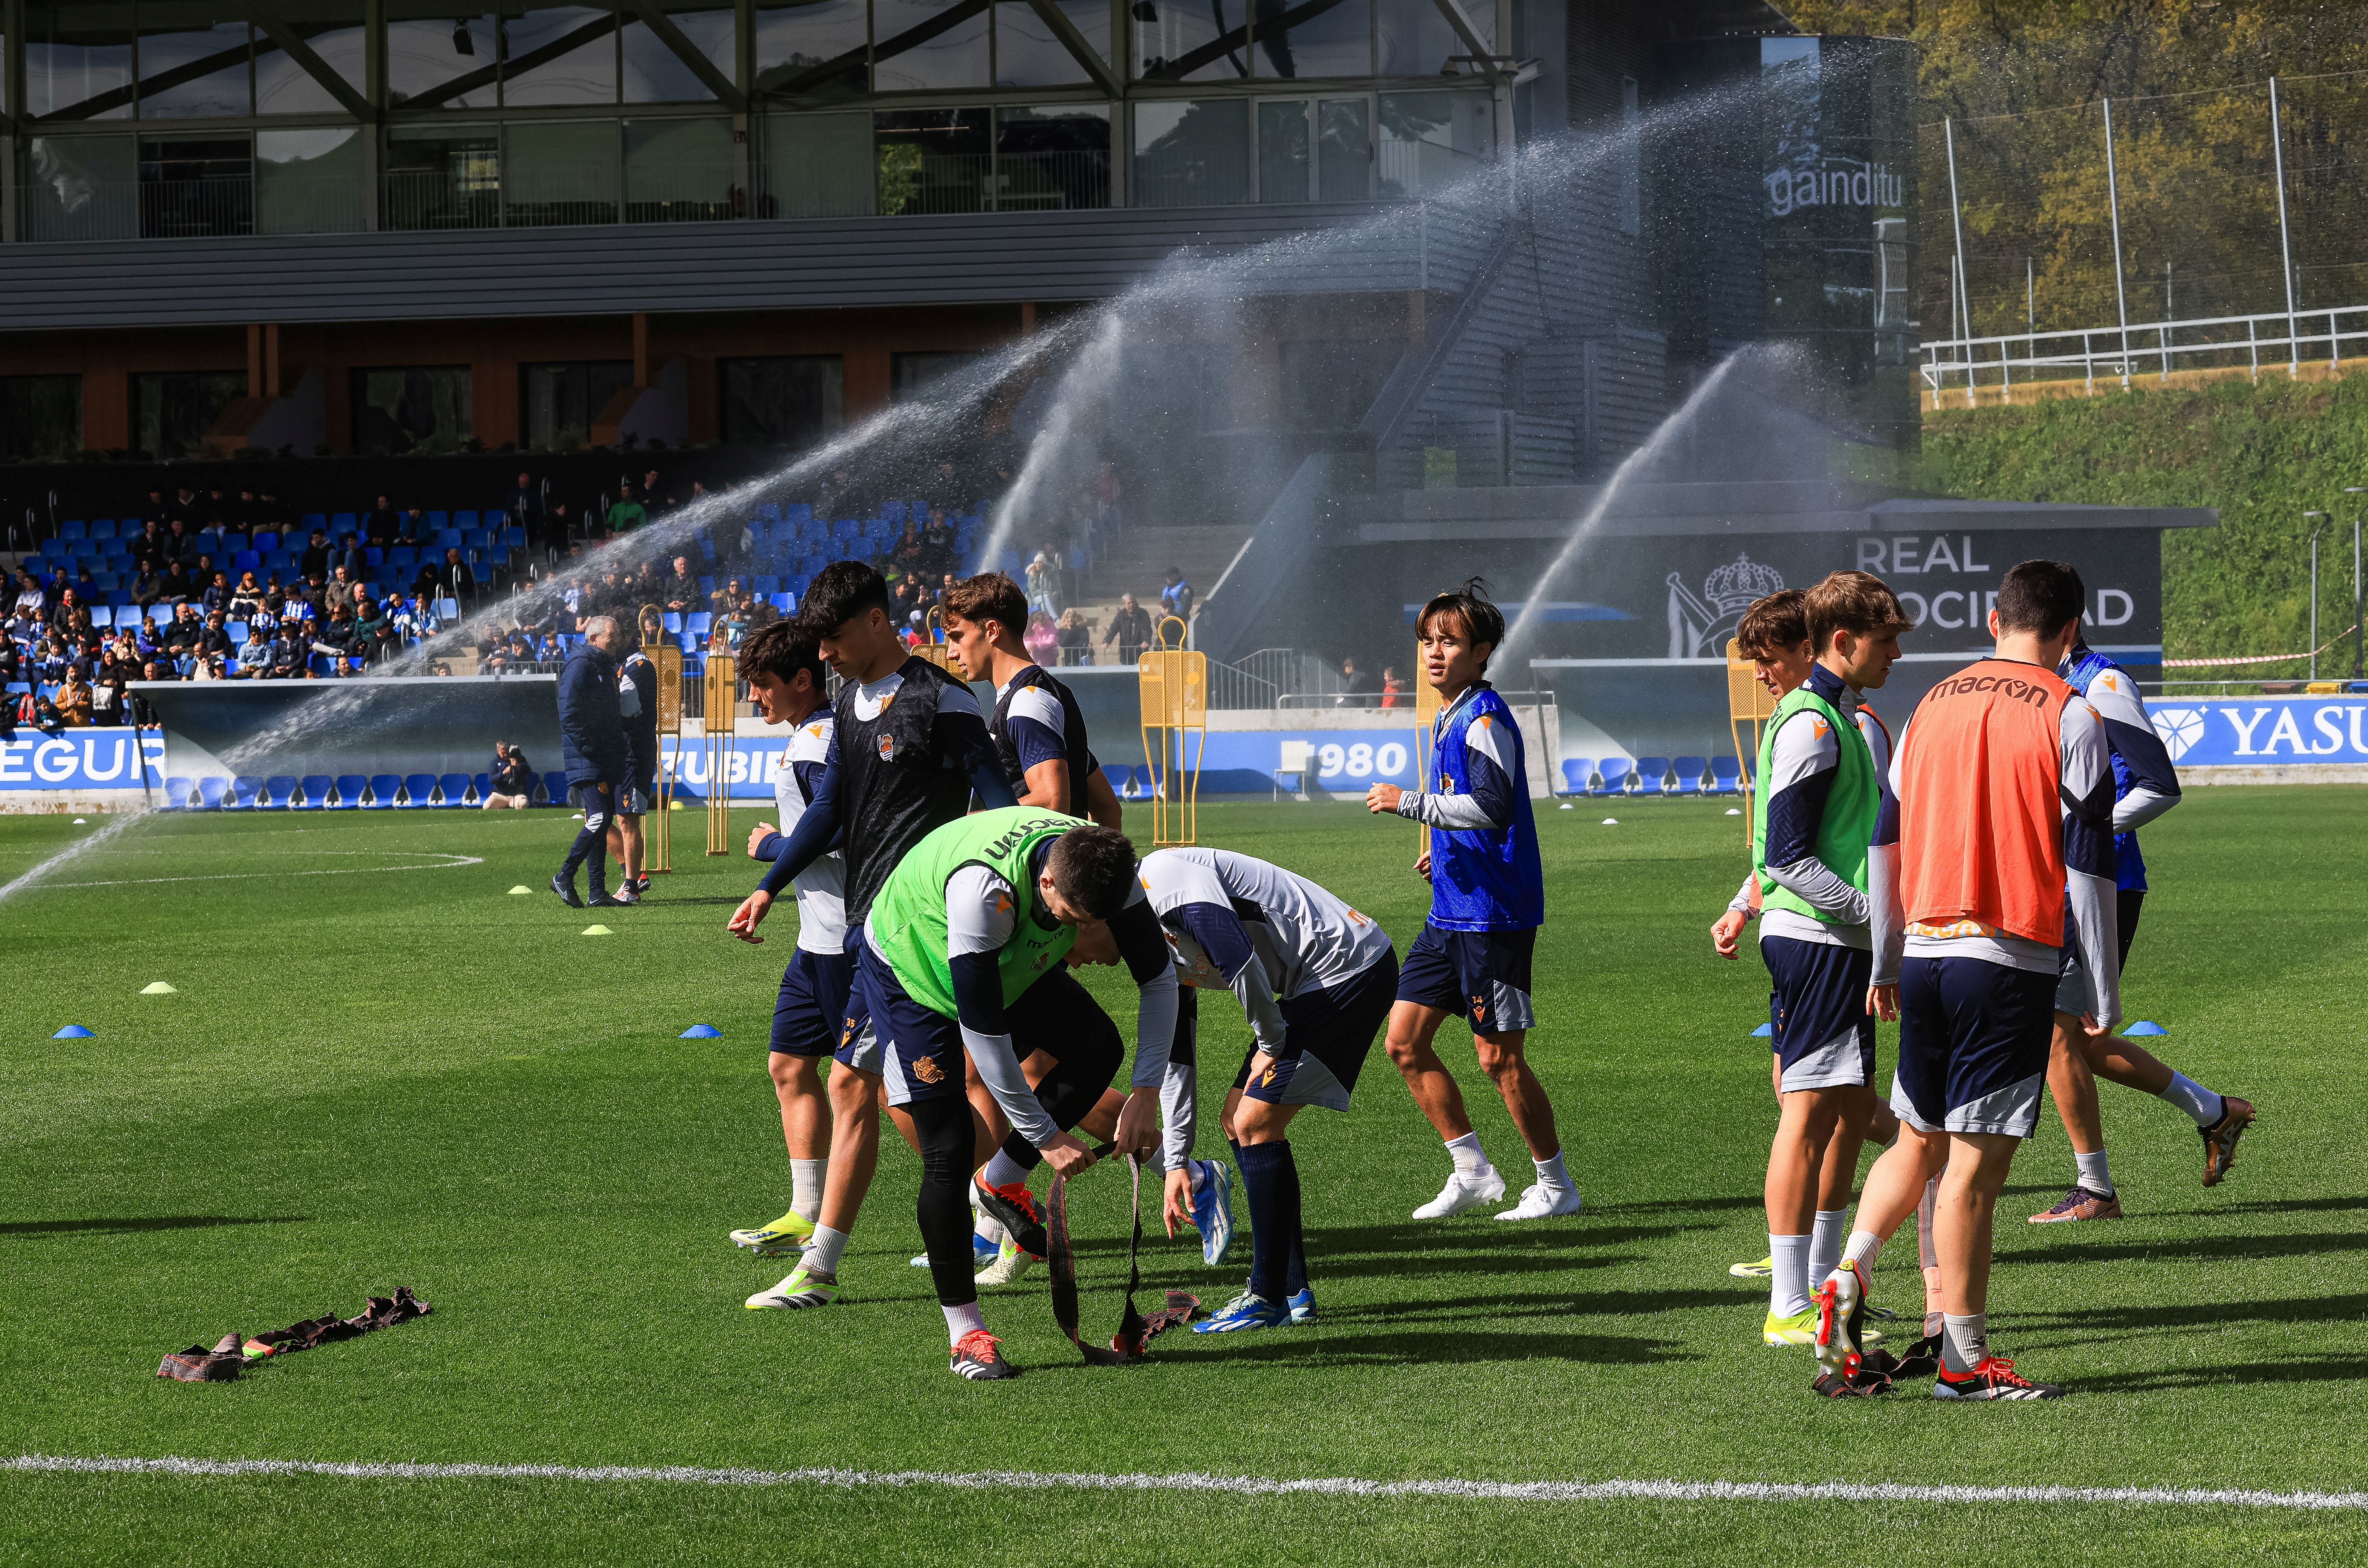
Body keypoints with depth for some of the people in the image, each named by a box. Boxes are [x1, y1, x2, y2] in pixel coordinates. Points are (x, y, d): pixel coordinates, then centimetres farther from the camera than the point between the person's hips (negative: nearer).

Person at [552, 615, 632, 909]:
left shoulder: (606, 669, 21)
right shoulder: (580, 667, -9)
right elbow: (570, 717, -18)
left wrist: (620, 756, 15)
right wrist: (590, 751, -21)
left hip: (607, 763, 10)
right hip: (586, 763, -10)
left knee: (601, 823, 7)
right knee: (599, 820, -16)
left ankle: (598, 893, 8)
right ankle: (564, 878, -7)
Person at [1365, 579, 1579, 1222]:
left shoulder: (1486, 718, -13)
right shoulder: (1449, 720, 17)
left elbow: (1491, 806, -26)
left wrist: (1408, 802, -21)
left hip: (1495, 914, -10)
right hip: (1452, 911, 10)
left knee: (1499, 1058, -4)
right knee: (1404, 1040, 7)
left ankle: (1555, 1185, 9)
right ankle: (1473, 1173, 15)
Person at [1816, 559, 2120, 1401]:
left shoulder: (1933, 703, 11)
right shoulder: (2069, 717, -5)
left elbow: (1887, 840, 16)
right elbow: (2086, 866, -7)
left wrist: (1885, 966, 24)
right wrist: (2101, 997, -1)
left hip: (1924, 952, 5)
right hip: (2011, 963, -5)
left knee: (1919, 1141, 19)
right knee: (1975, 1164, -3)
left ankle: (1846, 1279, 1)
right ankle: (1964, 1358, 1)